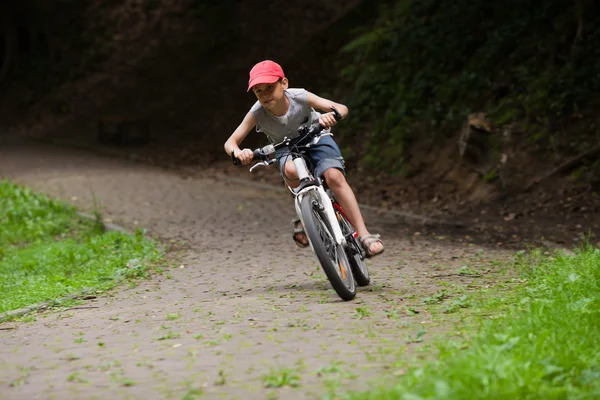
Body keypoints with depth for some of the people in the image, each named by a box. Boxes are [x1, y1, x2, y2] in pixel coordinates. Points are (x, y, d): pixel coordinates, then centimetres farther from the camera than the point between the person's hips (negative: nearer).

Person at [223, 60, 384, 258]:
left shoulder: (299, 97, -28)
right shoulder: (257, 113, -25)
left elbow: (342, 108, -30)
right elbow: (230, 142, -24)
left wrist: (330, 115, -54)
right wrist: (237, 152, -48)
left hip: (316, 139, -1)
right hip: (287, 149, 1)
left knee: (334, 176, -30)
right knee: (291, 171, -37)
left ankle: (363, 234, -27)